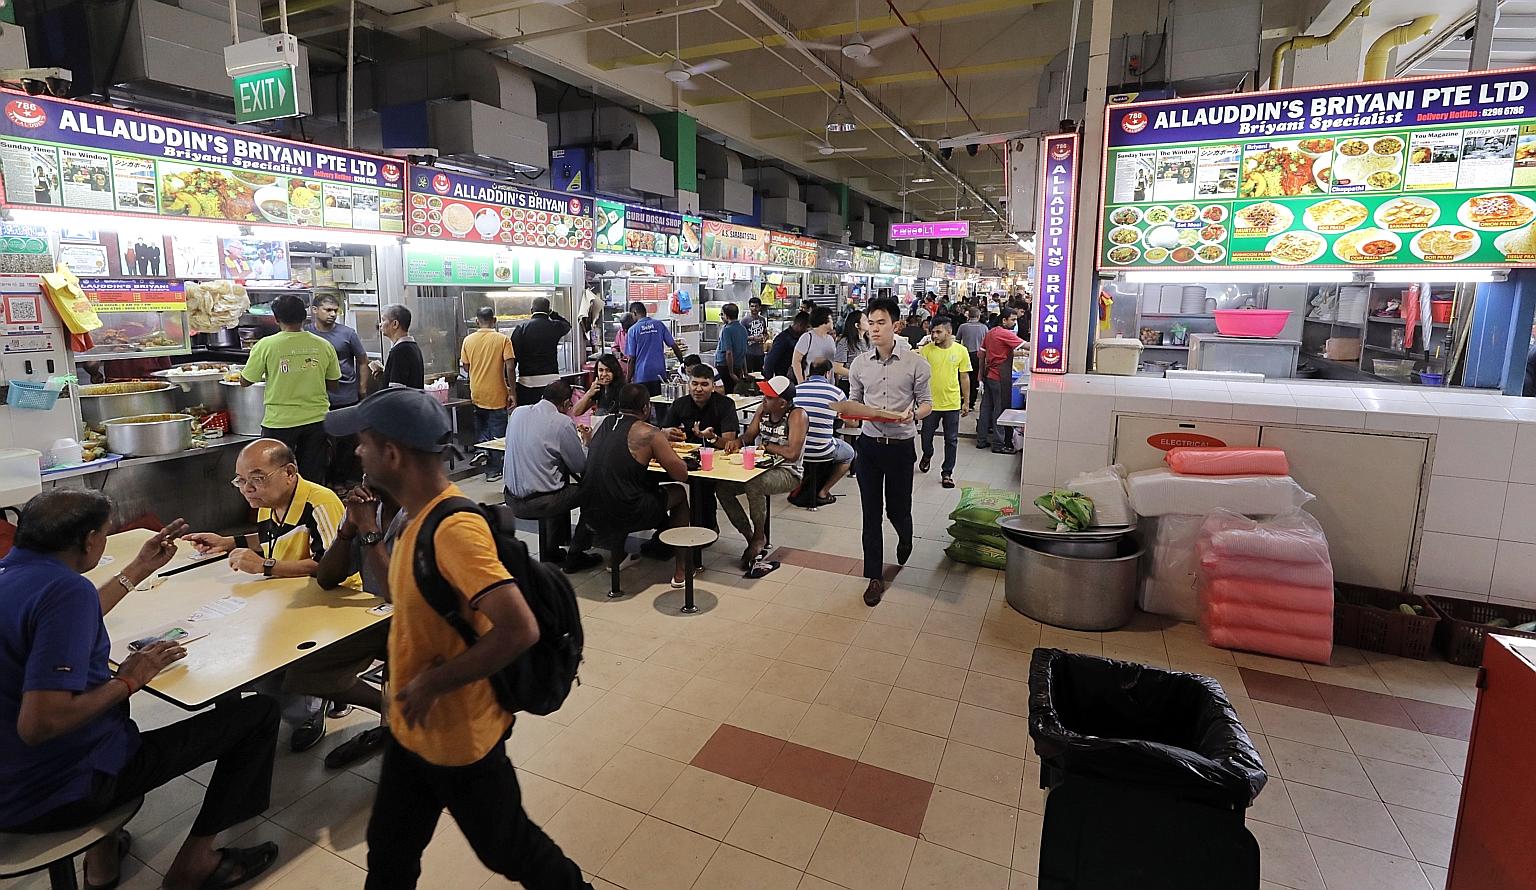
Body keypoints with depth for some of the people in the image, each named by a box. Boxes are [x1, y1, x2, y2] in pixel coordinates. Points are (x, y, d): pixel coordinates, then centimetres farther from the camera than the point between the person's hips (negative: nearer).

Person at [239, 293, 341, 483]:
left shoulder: (266, 345, -10)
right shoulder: (323, 345, -3)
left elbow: (245, 382, -3)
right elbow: (333, 383, 6)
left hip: (280, 421, -2)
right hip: (316, 419, 2)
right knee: (313, 478, 13)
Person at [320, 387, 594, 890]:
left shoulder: (454, 529, -31)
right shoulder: (420, 515, -1)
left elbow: (519, 630, -38)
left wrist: (434, 683, -27)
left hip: (458, 738, -8)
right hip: (412, 729, 9)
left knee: (509, 849, 17)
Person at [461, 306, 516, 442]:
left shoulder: (468, 340, 2)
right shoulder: (503, 339, -8)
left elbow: (466, 368, 8)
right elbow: (509, 367, -14)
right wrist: (511, 392, -7)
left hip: (477, 396, 4)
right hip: (497, 396, -4)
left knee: (481, 437, 14)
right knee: (498, 438, 1)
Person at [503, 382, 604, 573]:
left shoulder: (518, 412, 5)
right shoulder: (562, 422, -13)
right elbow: (581, 466, -5)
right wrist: (585, 442, 15)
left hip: (512, 499, 7)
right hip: (539, 503, -7)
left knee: (562, 485, 32)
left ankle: (551, 550, 34)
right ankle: (575, 555, 15)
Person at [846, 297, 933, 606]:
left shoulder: (914, 363, -6)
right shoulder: (859, 364, 3)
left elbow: (926, 403, -1)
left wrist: (913, 413, -22)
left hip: (901, 445, -2)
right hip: (869, 444, 2)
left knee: (898, 509, 10)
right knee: (871, 513, 5)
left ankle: (905, 537, 48)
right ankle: (875, 577, 17)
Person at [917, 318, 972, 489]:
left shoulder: (961, 351, -3)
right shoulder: (926, 349, -6)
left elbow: (965, 377, 4)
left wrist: (966, 402, 6)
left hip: (952, 404, 0)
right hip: (931, 402, 0)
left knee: (951, 440, 6)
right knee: (926, 435, 13)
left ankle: (947, 473, 18)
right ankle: (927, 456, 44)